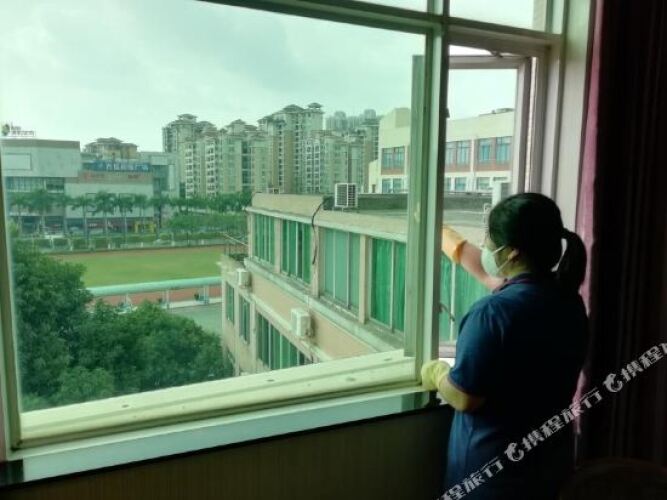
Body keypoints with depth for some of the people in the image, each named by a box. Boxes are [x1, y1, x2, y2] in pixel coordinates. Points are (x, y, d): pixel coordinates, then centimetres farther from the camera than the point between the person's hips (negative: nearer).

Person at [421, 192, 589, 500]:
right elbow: (499, 278, 13)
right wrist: (447, 239, 21)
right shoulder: (568, 299, -2)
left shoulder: (493, 312, -28)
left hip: (494, 466, -7)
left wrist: (437, 373, -2)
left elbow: (464, 398, -23)